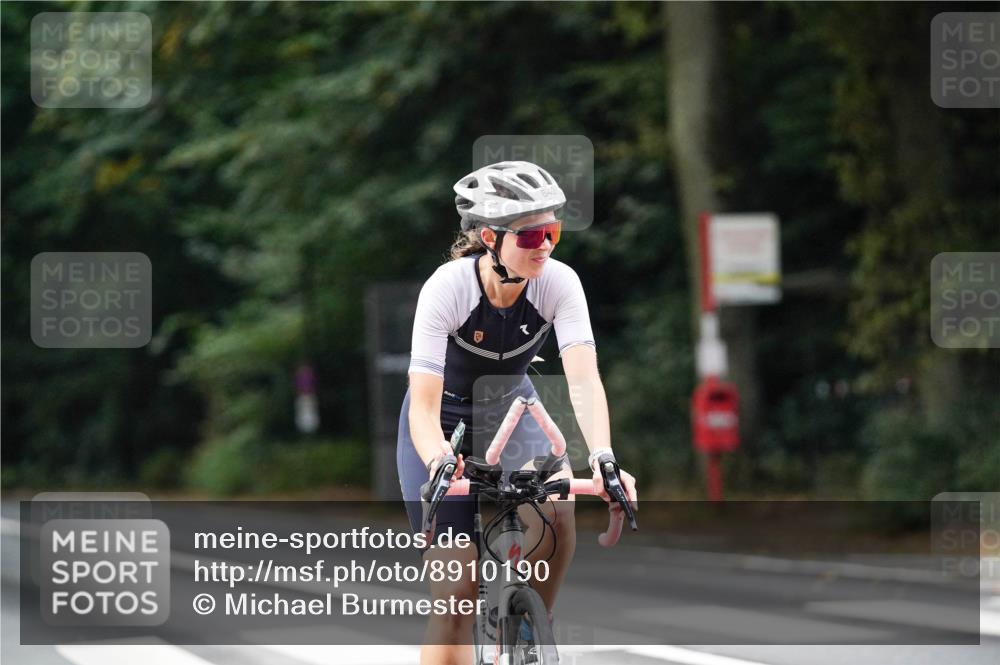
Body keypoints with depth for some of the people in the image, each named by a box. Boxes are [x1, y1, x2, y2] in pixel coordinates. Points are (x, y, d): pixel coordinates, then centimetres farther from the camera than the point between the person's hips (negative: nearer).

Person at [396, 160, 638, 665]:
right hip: (446, 421, -2)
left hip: (511, 412, 2)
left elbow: (583, 378, -34)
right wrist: (439, 462, -57)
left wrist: (603, 459, -52)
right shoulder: (448, 288, -31)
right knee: (455, 594, -10)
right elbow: (424, 404, -36)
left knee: (557, 509, -28)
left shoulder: (558, 283, -23)